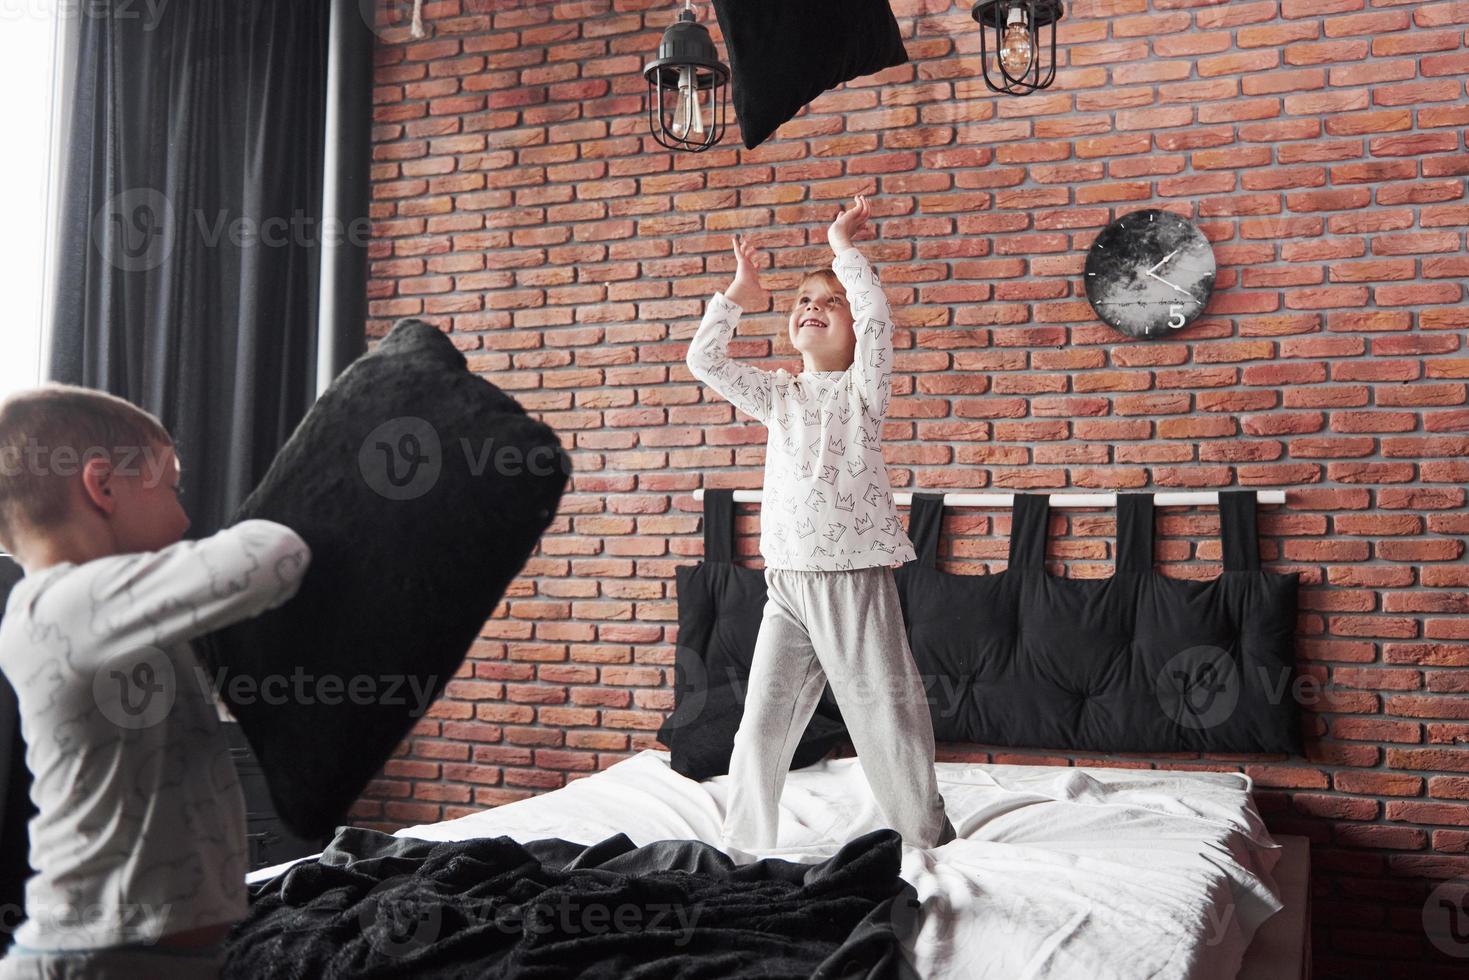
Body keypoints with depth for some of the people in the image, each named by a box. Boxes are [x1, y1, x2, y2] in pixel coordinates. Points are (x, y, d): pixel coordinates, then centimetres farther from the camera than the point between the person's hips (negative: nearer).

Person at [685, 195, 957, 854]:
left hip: (856, 579, -4)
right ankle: (741, 850, 17)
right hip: (786, 582, 4)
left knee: (888, 720, 2)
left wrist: (843, 246, -7)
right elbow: (704, 360, 10)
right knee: (761, 724, 5)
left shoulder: (863, 387, 1)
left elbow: (878, 318, -15)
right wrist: (737, 295, 9)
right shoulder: (779, 395, 15)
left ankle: (932, 843, 18)